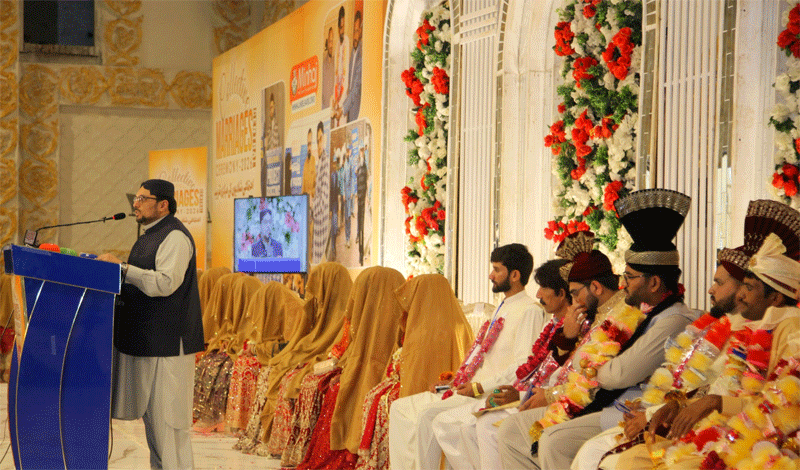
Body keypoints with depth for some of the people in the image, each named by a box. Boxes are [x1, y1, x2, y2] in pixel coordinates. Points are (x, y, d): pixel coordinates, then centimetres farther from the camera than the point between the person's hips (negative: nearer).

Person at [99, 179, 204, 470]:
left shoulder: (175, 237, -14)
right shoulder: (150, 236, 19)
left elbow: (164, 283, -25)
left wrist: (121, 267, -23)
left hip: (167, 340, -10)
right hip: (145, 337, 10)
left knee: (166, 412, -7)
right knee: (149, 410, 15)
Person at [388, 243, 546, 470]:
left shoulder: (530, 311, -9)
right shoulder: (502, 309, 23)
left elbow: (524, 367, -18)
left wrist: (479, 388, -20)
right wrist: (453, 382, 11)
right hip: (467, 388, 10)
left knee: (428, 415, -28)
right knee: (400, 408, 2)